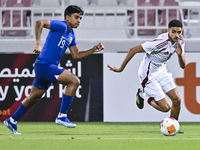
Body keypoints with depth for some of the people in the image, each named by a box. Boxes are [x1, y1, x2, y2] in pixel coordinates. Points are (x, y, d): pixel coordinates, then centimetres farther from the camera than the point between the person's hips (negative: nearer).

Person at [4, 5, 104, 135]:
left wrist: (93, 50, 10)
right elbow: (40, 23, -21)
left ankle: (12, 121, 34)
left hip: (51, 66, 10)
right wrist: (38, 43, -27)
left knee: (35, 97, 20)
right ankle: (62, 116, -17)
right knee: (74, 81, -19)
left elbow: (76, 55, 20)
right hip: (44, 64, -10)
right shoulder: (61, 26, -11)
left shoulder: (71, 35, 16)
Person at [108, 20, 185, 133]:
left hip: (161, 71, 7)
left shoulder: (180, 41, -8)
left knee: (177, 100, -2)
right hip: (149, 76, -7)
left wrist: (180, 55, -28)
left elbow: (183, 66, -5)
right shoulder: (161, 43, -33)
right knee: (165, 107, -6)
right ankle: (143, 95, 21)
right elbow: (133, 50, -25)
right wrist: (121, 68, -17)